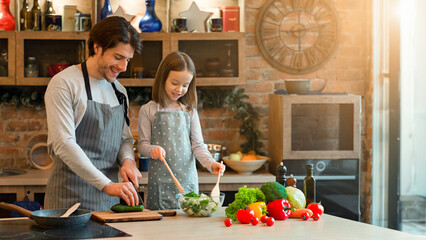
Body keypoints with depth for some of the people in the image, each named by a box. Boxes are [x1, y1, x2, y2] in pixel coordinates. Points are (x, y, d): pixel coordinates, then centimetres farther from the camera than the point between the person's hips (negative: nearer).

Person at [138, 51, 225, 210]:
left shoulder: (189, 111, 9)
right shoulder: (148, 110, 2)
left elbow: (197, 145, 6)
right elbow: (142, 145, 1)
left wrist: (211, 164, -11)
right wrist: (153, 149, -21)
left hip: (187, 179, 2)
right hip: (160, 180, -2)